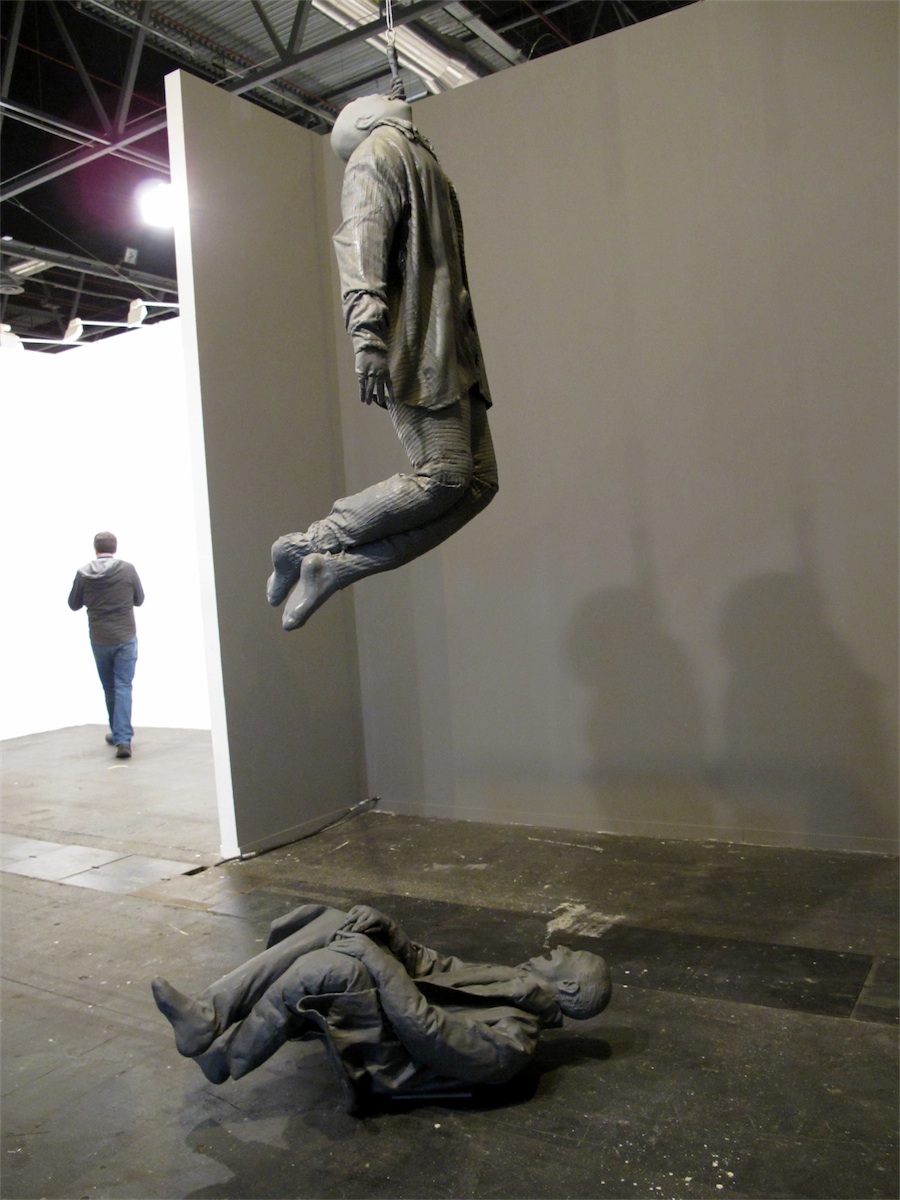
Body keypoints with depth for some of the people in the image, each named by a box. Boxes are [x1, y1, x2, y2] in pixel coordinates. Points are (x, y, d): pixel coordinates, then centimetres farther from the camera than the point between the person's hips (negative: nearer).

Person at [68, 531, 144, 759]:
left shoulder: (83, 573, -6)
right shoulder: (127, 569, -7)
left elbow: (74, 604, 6)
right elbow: (139, 599, 5)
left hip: (99, 639, 1)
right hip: (125, 637, -1)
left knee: (109, 688, 16)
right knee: (123, 686, 0)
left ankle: (118, 734, 27)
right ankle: (123, 738, -10)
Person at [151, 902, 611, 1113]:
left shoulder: (511, 1042, -17)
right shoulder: (513, 983, 12)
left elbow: (427, 1030, -27)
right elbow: (437, 966, 15)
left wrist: (375, 956, -23)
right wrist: (385, 934, -1)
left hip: (380, 1061, -10)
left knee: (328, 969, -32)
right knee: (333, 926, -9)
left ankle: (221, 1054, -12)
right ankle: (209, 1014, -12)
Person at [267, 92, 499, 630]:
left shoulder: (424, 162, 32)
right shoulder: (379, 152, 5)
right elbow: (361, 246, -11)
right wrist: (369, 338, -25)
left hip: (450, 347, 9)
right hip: (415, 345, -9)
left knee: (479, 481, -3)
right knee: (443, 475, -17)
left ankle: (335, 565, -4)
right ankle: (310, 544, -5)